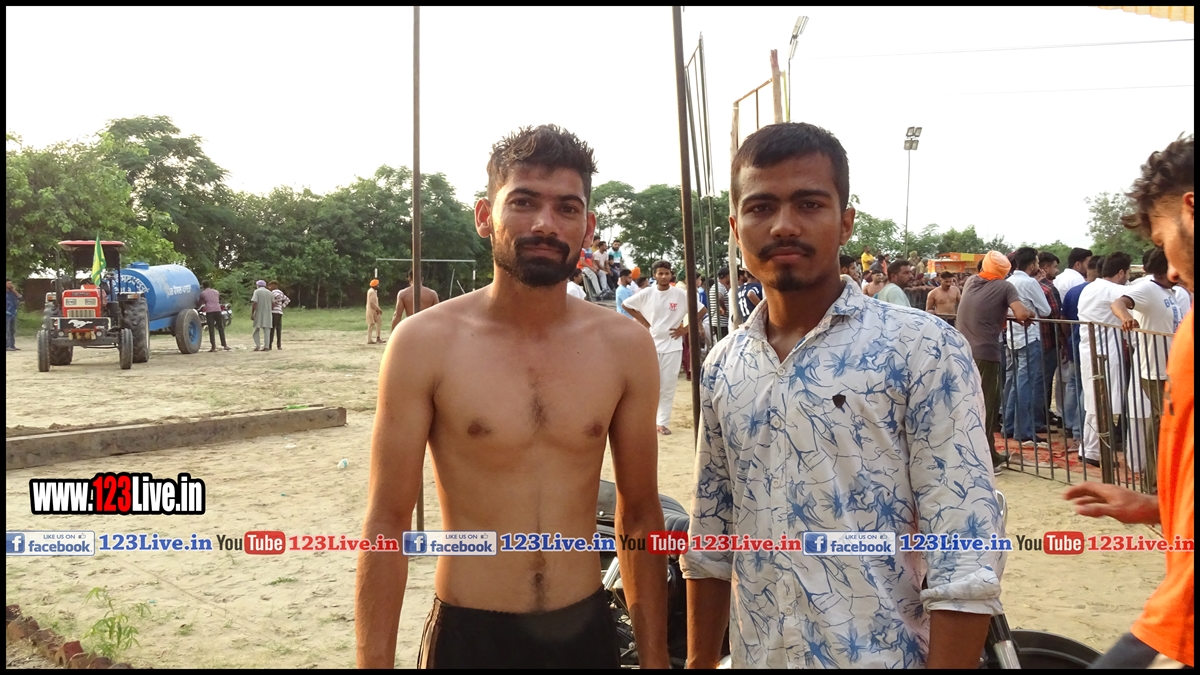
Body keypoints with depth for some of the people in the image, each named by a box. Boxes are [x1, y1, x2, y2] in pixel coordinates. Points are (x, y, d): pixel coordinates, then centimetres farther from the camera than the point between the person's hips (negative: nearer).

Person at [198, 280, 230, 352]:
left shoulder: (202, 293, 9)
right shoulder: (216, 292, 17)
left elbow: (199, 303, 20)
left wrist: (196, 302, 42)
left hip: (209, 311, -2)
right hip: (217, 310, 2)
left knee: (211, 329, -1)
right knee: (221, 328, 9)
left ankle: (213, 347, -5)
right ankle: (224, 345, 6)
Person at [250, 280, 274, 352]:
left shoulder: (257, 291, -3)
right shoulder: (269, 292, 10)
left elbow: (254, 303, -13)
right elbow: (273, 303, 5)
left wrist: (252, 313, -11)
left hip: (259, 313, -3)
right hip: (267, 314, 4)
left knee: (256, 329, 6)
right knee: (266, 330, 3)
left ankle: (257, 345, -5)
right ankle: (266, 346, -2)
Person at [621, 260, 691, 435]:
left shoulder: (681, 294, -4)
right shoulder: (647, 294, -2)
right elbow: (626, 305, 9)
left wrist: (685, 329, -3)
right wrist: (644, 322, 2)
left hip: (672, 345, 0)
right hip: (651, 344, 0)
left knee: (668, 386, 3)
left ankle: (663, 422, 11)